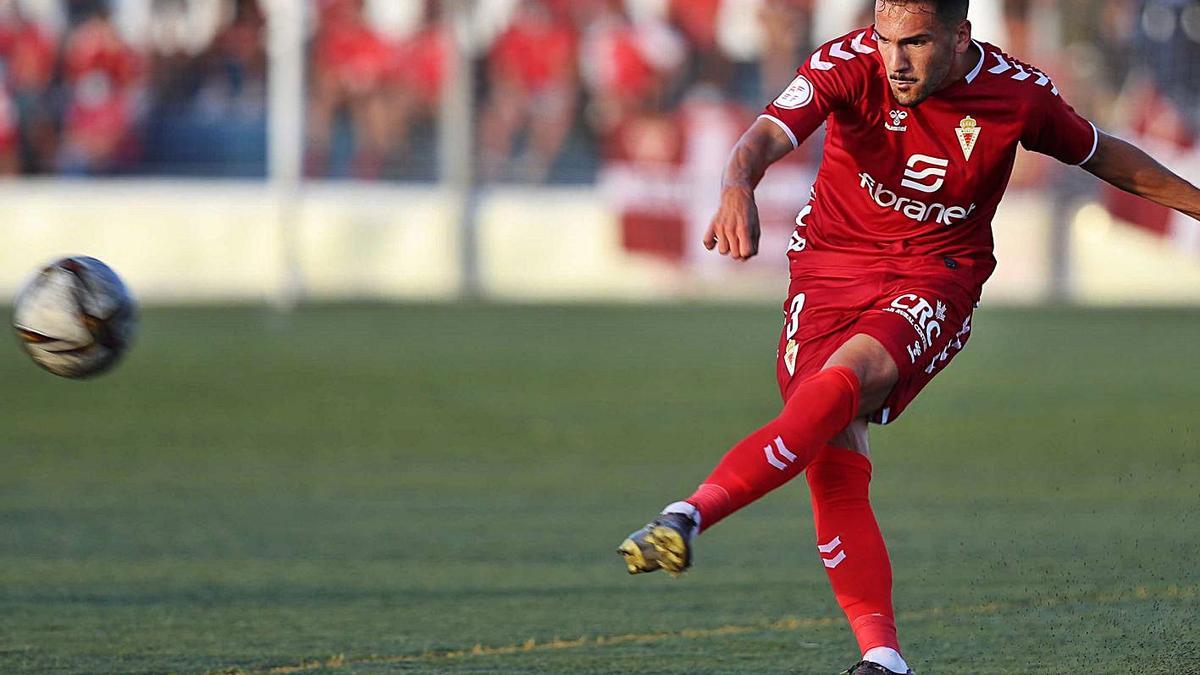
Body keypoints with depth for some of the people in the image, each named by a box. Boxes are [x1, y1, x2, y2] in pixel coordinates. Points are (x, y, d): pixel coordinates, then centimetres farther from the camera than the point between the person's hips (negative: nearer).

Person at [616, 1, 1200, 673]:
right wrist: (738, 184, -53)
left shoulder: (1020, 93, -7)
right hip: (830, 266, 1)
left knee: (841, 384, -31)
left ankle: (690, 515, -42)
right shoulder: (850, 63, -14)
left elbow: (1101, 153, 13)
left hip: (936, 280, -1)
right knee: (835, 462, -14)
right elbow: (772, 132, -31)